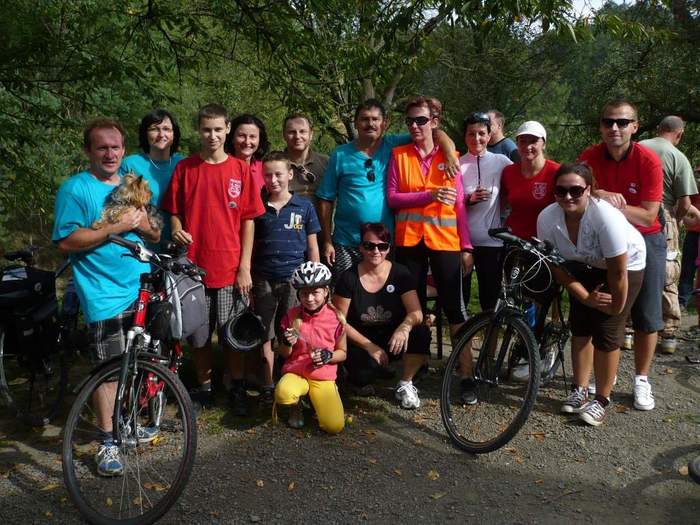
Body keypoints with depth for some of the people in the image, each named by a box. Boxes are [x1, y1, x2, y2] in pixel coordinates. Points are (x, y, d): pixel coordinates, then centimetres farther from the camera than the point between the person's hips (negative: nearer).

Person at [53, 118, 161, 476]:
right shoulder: (75, 188, -5)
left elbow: (155, 238, 15)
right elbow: (66, 242, -14)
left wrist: (143, 225, -8)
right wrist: (116, 227, -19)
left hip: (144, 290, 6)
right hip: (105, 296, -6)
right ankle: (107, 443, 13)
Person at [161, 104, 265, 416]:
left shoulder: (240, 170, 0)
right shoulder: (184, 168, 2)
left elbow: (248, 221, 0)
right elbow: (174, 212, 9)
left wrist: (244, 266, -4)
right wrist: (177, 230, -14)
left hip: (230, 268, -1)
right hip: (194, 266, 1)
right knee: (199, 335, 10)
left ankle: (238, 389, 25)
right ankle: (204, 388, 28)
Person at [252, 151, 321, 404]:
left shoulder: (304, 206, 3)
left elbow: (312, 246, 6)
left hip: (295, 279, -1)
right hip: (264, 280, 1)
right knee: (265, 336, 6)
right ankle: (268, 388, 17)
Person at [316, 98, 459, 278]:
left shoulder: (393, 145, 3)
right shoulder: (340, 155, 3)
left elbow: (434, 133, 4)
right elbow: (326, 200, 3)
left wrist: (449, 154, -15)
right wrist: (327, 241, -2)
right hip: (346, 245, 0)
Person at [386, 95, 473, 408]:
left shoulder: (449, 157, 6)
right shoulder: (399, 155, 6)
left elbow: (459, 204, 5)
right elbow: (392, 198, -3)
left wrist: (466, 246, -1)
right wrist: (430, 196, -15)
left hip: (445, 241, 0)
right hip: (409, 241, 1)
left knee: (454, 307, -1)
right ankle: (408, 379, 14)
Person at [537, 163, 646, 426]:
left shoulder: (606, 217, -37)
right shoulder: (547, 218, -24)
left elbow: (618, 272, -28)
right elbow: (557, 266, -13)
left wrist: (616, 308, -17)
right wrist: (585, 297, -16)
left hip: (627, 264, -4)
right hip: (585, 266, 4)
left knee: (606, 331, -7)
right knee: (580, 326, 2)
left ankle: (602, 399, 7)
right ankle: (579, 390, 18)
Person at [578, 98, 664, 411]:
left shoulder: (648, 160, -17)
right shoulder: (589, 157, -9)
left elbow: (648, 216, -20)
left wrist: (610, 204, -30)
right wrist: (600, 196, -33)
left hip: (644, 242, -2)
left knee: (646, 316, 1)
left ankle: (641, 380, 18)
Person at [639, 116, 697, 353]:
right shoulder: (678, 158, -5)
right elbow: (685, 204, -9)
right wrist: (674, 220, 10)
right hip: (662, 223, -2)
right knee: (668, 281, 9)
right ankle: (669, 335, 14)